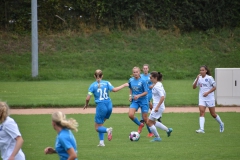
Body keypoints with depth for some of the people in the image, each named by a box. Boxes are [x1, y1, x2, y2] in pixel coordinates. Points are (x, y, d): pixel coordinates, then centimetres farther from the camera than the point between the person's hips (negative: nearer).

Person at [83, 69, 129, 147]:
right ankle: (101, 142, 12)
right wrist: (124, 85, 1)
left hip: (101, 106, -4)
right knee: (100, 124, 22)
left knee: (97, 128, 7)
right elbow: (114, 89, -12)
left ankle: (107, 130, -25)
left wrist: (86, 105, 13)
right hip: (109, 105, 4)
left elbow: (88, 98, -7)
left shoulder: (93, 85, -3)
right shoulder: (106, 83, 2)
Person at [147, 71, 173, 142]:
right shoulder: (159, 84, 9)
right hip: (156, 106, 10)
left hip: (158, 107, -10)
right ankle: (168, 130, 22)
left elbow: (162, 97, -27)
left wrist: (157, 107, -27)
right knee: (153, 122, 21)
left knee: (149, 122, -1)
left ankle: (157, 137, 8)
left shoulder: (157, 86, -20)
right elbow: (164, 94, 21)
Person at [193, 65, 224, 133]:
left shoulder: (209, 78, -8)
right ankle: (201, 129, -21)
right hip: (202, 98, 3)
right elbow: (194, 87, -2)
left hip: (210, 98, -3)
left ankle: (221, 124, 32)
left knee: (213, 114, 6)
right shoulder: (199, 78, 4)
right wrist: (197, 79, -15)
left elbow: (214, 87, -7)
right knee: (202, 112, -14)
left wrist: (207, 92, -20)